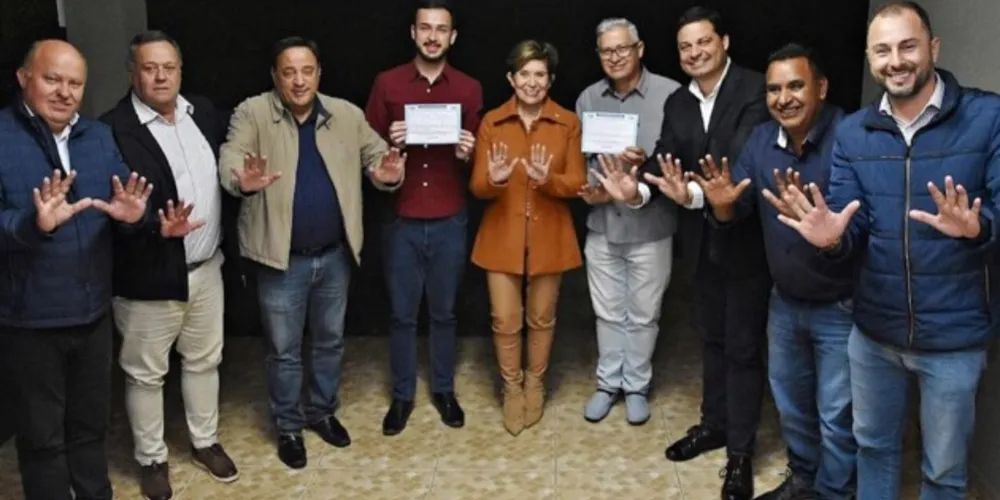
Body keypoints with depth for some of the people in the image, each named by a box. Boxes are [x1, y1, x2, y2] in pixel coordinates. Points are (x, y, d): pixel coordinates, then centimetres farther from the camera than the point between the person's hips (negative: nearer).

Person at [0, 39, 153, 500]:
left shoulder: (99, 137, 6)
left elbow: (123, 206, 3)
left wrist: (134, 215, -19)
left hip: (93, 311, 5)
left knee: (91, 424, 23)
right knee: (42, 436, 12)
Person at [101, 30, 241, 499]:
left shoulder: (203, 112, 4)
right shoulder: (113, 129, -16)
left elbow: (224, 174, 15)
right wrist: (157, 228, -31)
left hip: (206, 268, 6)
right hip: (149, 275, -5)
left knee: (204, 360, 20)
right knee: (146, 374, 12)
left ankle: (205, 441, 39)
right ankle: (151, 459, 31)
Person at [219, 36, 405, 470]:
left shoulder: (347, 115, -1)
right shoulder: (252, 114, -11)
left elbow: (377, 156, 2)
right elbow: (230, 159, -23)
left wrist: (388, 174, -23)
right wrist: (243, 182, -48)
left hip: (335, 255, 4)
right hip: (282, 259, -3)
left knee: (330, 341, 20)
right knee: (284, 350, 11)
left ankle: (322, 412, 41)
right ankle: (288, 426, 30)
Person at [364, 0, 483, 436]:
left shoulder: (469, 89, 2)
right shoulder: (387, 84, 0)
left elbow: (477, 156, 8)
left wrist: (468, 153, -14)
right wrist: (390, 145, -18)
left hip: (449, 221, 1)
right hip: (401, 220, -1)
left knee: (444, 311, 13)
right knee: (402, 313, 9)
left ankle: (444, 390, 30)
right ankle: (402, 395, 26)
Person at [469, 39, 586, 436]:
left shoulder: (569, 123, -3)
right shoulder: (491, 122, -3)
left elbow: (577, 182, -6)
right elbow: (477, 187, -5)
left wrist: (547, 179, -27)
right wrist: (494, 180, -29)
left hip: (549, 236, 0)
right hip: (502, 236, 0)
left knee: (542, 318, 14)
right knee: (504, 321, 4)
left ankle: (535, 384, 37)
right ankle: (512, 388, 27)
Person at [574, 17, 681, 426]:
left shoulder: (671, 94, -9)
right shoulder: (588, 98, 5)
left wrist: (647, 163, -27)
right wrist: (590, 187, -10)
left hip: (650, 227, -3)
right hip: (601, 224, 4)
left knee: (643, 314, 10)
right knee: (608, 312, 16)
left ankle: (637, 386, 29)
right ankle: (608, 382, 32)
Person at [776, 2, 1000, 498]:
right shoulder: (852, 132, 0)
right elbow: (852, 227, -4)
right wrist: (833, 238, -26)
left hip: (954, 334, -3)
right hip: (873, 329, 3)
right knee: (872, 444, 24)